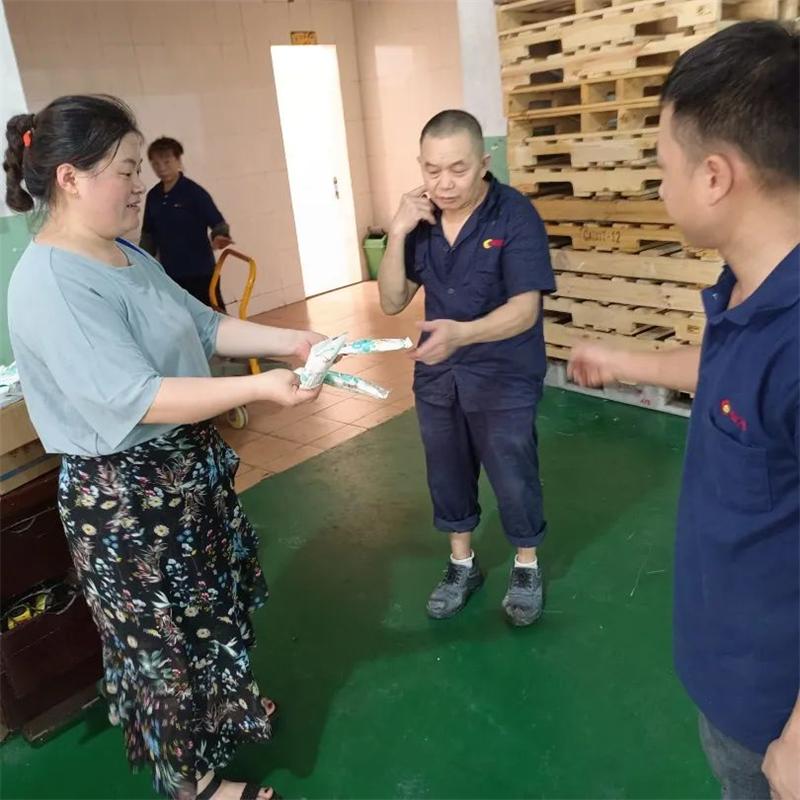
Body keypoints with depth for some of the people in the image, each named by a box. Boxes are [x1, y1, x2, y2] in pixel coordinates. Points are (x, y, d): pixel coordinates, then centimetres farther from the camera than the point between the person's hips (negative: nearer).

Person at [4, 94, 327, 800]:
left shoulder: (126, 255, 4)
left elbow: (203, 325, 9)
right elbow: (135, 399, -32)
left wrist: (290, 340, -1)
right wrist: (256, 389, -34)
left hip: (190, 464, 9)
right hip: (125, 493, -9)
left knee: (213, 603, 26)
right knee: (165, 635, 11)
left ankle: (220, 708, 53)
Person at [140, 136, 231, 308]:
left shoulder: (194, 191, -10)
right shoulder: (153, 196, 7)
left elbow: (218, 222, -12)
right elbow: (149, 233, 16)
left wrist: (219, 237, -33)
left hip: (200, 271, -6)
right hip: (169, 273, 6)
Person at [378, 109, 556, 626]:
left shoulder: (515, 215, -18)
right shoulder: (422, 220, -3)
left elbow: (525, 309, -25)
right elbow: (392, 302, -4)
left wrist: (461, 333, -43)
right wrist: (398, 235, -18)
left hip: (504, 378, -4)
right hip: (436, 375, 5)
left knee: (513, 477, 9)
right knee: (447, 474, 18)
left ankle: (527, 568, 35)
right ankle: (462, 564, 40)